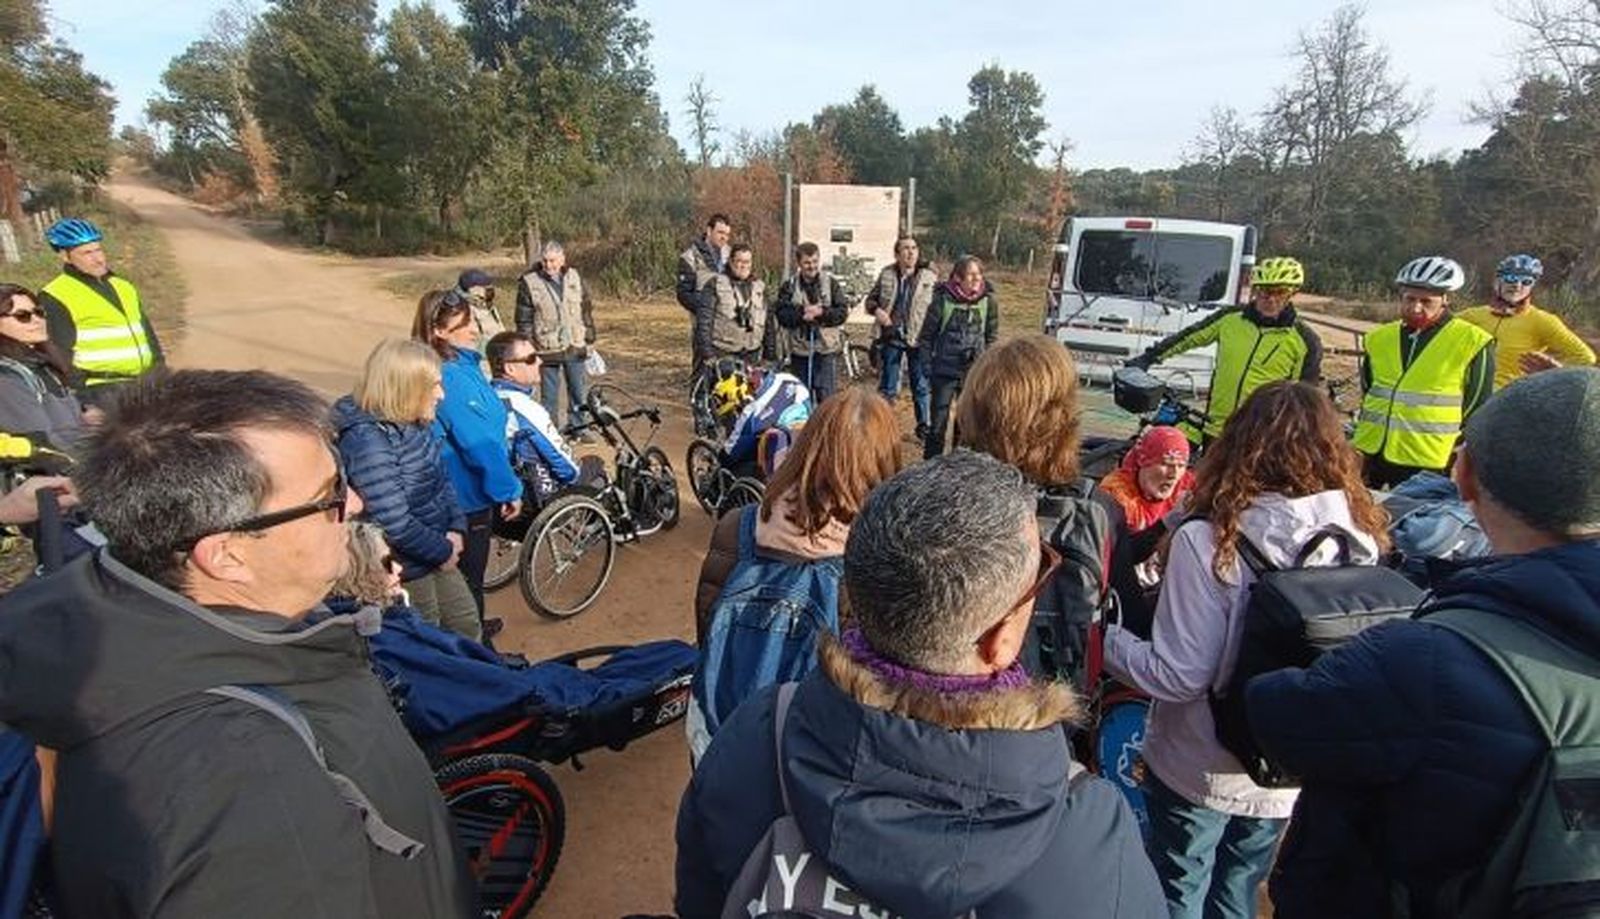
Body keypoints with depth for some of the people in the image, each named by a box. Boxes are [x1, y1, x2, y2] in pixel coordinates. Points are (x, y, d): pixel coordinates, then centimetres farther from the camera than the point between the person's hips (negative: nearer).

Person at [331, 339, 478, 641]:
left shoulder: (414, 423, -3)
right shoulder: (368, 440, -28)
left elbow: (441, 477, 9)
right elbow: (395, 524, -30)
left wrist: (456, 529, -4)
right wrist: (442, 551, -16)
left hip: (436, 552, 8)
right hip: (406, 566, -8)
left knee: (467, 623, 23)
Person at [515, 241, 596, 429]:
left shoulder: (575, 277, 4)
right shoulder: (529, 283, -7)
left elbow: (586, 310, 12)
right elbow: (524, 321, -4)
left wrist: (589, 340, 10)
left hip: (576, 349, 3)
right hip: (547, 352, -3)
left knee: (580, 393, 13)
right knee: (549, 396, 6)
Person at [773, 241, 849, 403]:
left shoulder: (831, 283, 2)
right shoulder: (789, 286, 2)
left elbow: (843, 311, -2)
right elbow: (781, 314, -5)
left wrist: (821, 312, -17)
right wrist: (802, 313, -20)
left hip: (827, 349, -1)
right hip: (799, 349, 1)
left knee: (827, 396, -3)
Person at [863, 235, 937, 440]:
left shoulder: (930, 277, -2)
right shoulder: (887, 275, 3)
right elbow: (871, 299, 13)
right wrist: (876, 310, -9)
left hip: (918, 339, -1)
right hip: (891, 338, 1)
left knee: (921, 386, 7)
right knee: (886, 387, 10)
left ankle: (924, 427, 20)